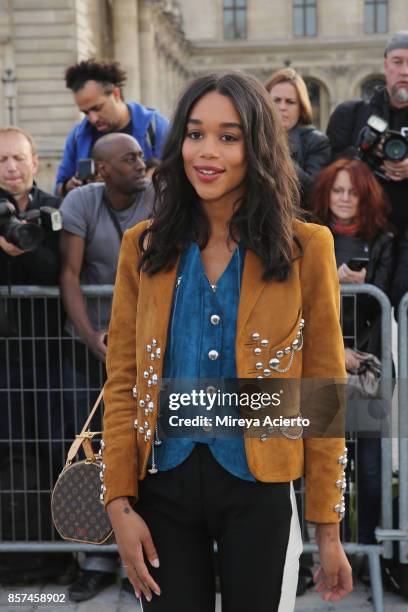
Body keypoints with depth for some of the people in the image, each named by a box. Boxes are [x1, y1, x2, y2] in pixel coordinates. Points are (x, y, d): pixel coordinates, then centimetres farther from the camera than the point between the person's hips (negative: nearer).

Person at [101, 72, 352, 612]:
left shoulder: (305, 249, -4)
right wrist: (119, 503, -5)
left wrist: (328, 528, -4)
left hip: (258, 487, -1)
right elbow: (122, 381, 3)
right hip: (163, 484, 2)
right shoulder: (144, 247, 2)